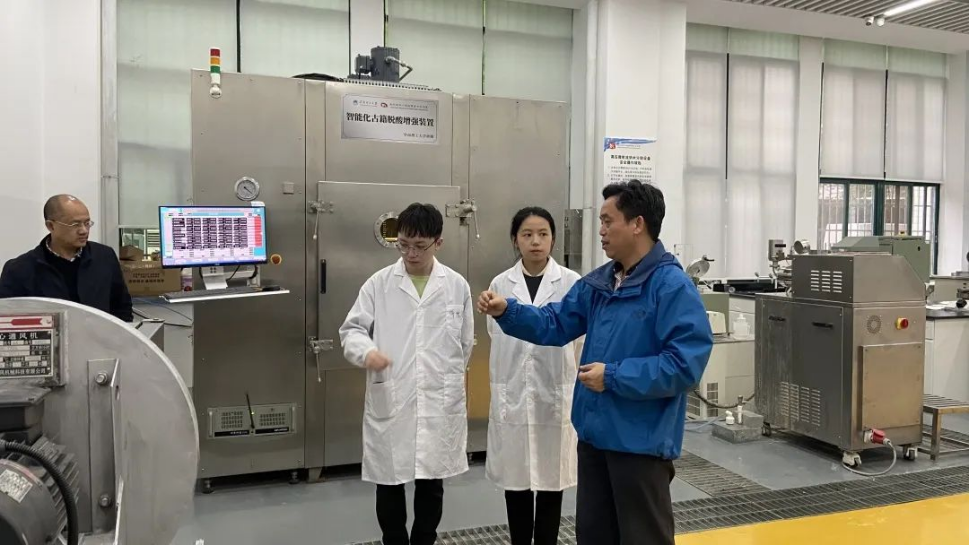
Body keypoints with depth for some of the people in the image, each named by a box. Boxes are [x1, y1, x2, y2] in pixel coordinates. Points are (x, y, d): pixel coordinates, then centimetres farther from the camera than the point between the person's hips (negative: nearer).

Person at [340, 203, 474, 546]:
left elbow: (465, 343, 11)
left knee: (431, 484, 14)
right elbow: (352, 329, -1)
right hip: (389, 403, 0)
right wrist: (366, 351, -22)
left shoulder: (457, 286, 2)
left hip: (440, 405, 1)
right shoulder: (379, 284, 0)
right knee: (389, 485, 10)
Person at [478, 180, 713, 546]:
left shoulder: (672, 286, -18)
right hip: (595, 432, 8)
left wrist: (613, 376, -21)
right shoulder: (597, 283, 8)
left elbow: (685, 364, -25)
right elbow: (555, 325, 12)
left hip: (641, 439, -8)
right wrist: (507, 312, -3)